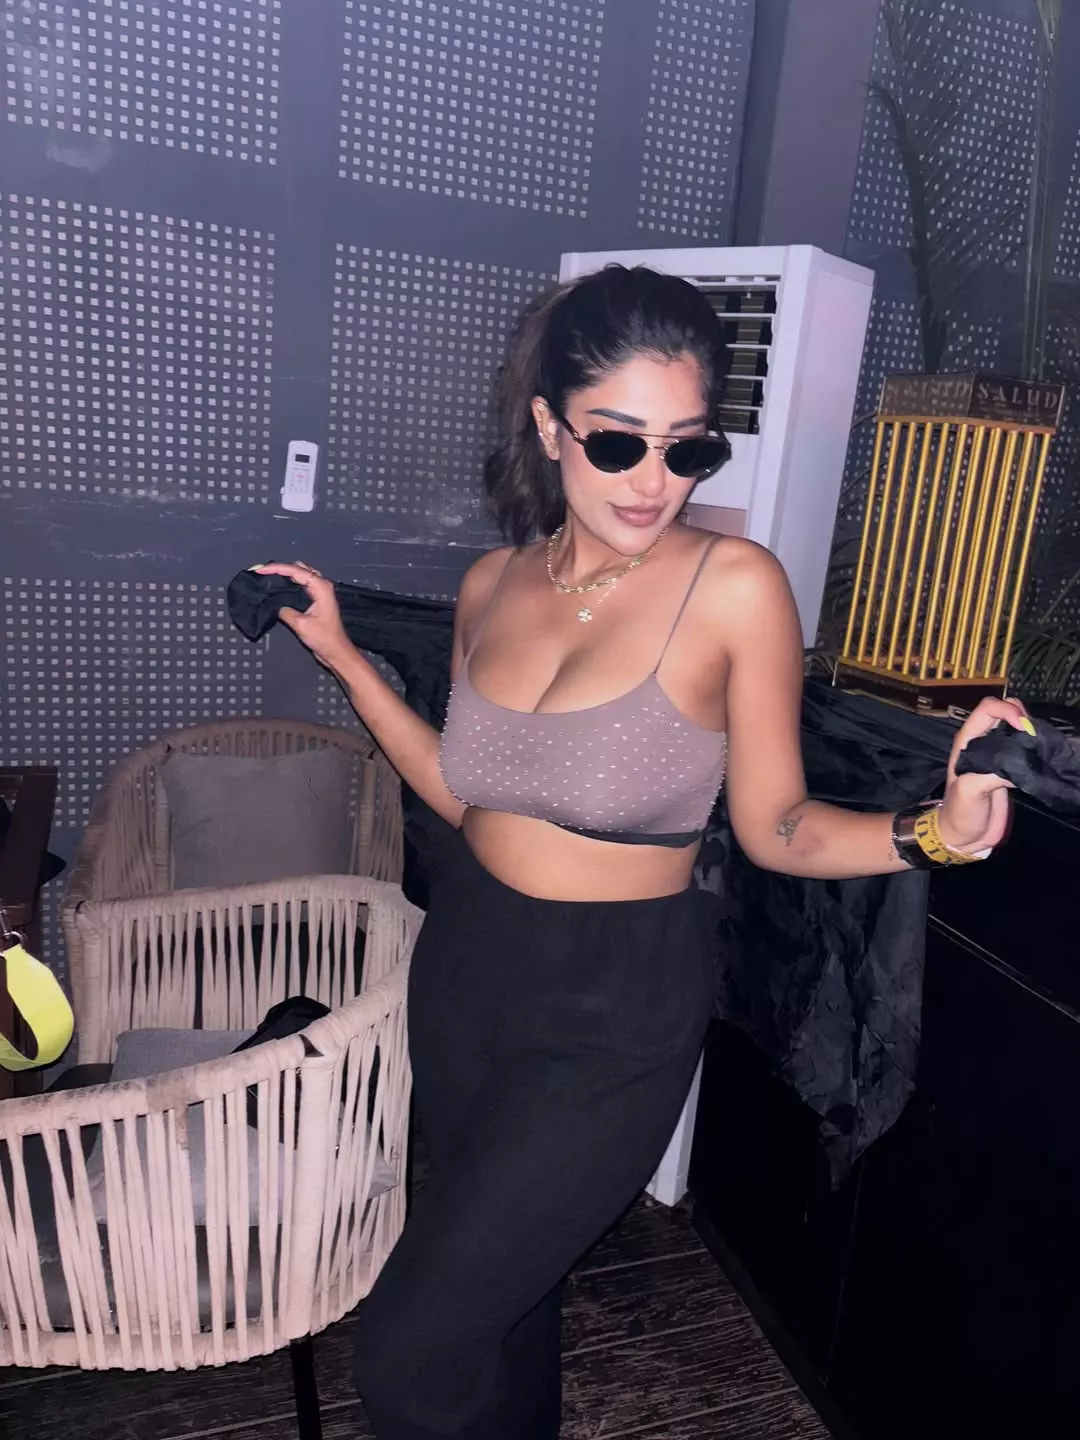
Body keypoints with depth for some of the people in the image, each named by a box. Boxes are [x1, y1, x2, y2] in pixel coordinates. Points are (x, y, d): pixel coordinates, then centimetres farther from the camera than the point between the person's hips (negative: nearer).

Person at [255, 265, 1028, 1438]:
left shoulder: (735, 587, -16)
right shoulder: (494, 584, -1)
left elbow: (775, 828, -9)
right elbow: (466, 792, 7)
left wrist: (931, 833, -26)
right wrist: (343, 657, 6)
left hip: (614, 1004, -5)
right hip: (463, 959, 5)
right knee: (504, 1281, 26)